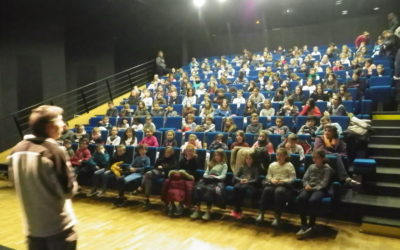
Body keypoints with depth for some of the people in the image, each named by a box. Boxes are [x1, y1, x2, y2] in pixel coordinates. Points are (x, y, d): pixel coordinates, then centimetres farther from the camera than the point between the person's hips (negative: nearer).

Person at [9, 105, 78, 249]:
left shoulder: (17, 150, -1)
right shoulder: (54, 152, -22)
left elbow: (15, 183, 13)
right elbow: (68, 191, -17)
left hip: (32, 227, 6)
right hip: (59, 227, -6)